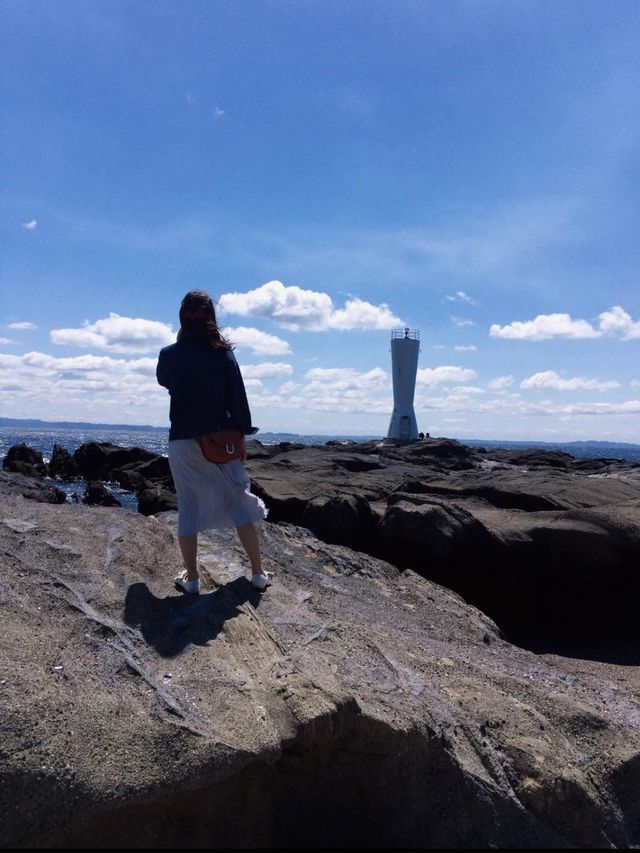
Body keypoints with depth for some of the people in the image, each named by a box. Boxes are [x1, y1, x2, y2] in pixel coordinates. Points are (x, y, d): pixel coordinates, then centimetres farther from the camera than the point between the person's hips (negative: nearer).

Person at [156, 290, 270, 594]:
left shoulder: (169, 355, -3)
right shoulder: (224, 354, -2)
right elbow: (238, 399, -3)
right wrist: (242, 437, 4)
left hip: (182, 442, 0)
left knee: (188, 509, 8)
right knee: (239, 505, 9)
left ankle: (191, 578, 14)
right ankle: (258, 573, 14)